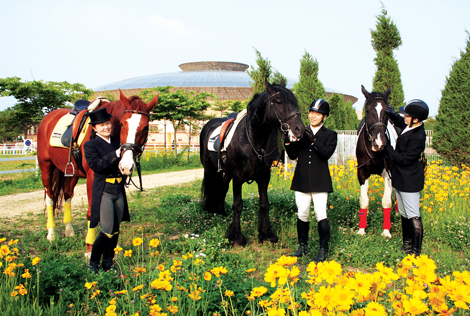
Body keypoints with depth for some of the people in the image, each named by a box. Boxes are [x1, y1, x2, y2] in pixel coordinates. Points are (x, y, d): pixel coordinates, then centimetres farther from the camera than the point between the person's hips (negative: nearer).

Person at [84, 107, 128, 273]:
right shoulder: (90, 145, -4)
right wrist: (116, 154, -27)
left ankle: (108, 263, 23)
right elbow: (96, 165, -20)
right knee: (108, 231, -7)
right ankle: (93, 264, 10)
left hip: (119, 191, 5)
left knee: (115, 231, 10)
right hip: (104, 192, -5)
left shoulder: (118, 141, 10)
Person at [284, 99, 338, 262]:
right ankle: (303, 246, 21)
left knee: (321, 215, -6)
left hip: (319, 181, -3)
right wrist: (288, 142, -11)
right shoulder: (301, 132, 11)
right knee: (302, 214, 8)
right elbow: (293, 155, 6)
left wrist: (313, 140, -25)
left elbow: (327, 153, -15)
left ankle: (323, 249, 4)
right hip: (302, 180, 3)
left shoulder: (330, 135, 3)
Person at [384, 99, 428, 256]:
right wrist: (392, 114, 5)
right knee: (404, 214, 20)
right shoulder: (409, 127, 1)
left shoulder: (417, 137, -26)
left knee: (413, 216, -3)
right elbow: (400, 121, 25)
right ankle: (407, 244, 34)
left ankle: (416, 251, 3)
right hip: (400, 179, 10)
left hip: (409, 181, -10)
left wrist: (386, 148, -19)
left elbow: (404, 158, -25)